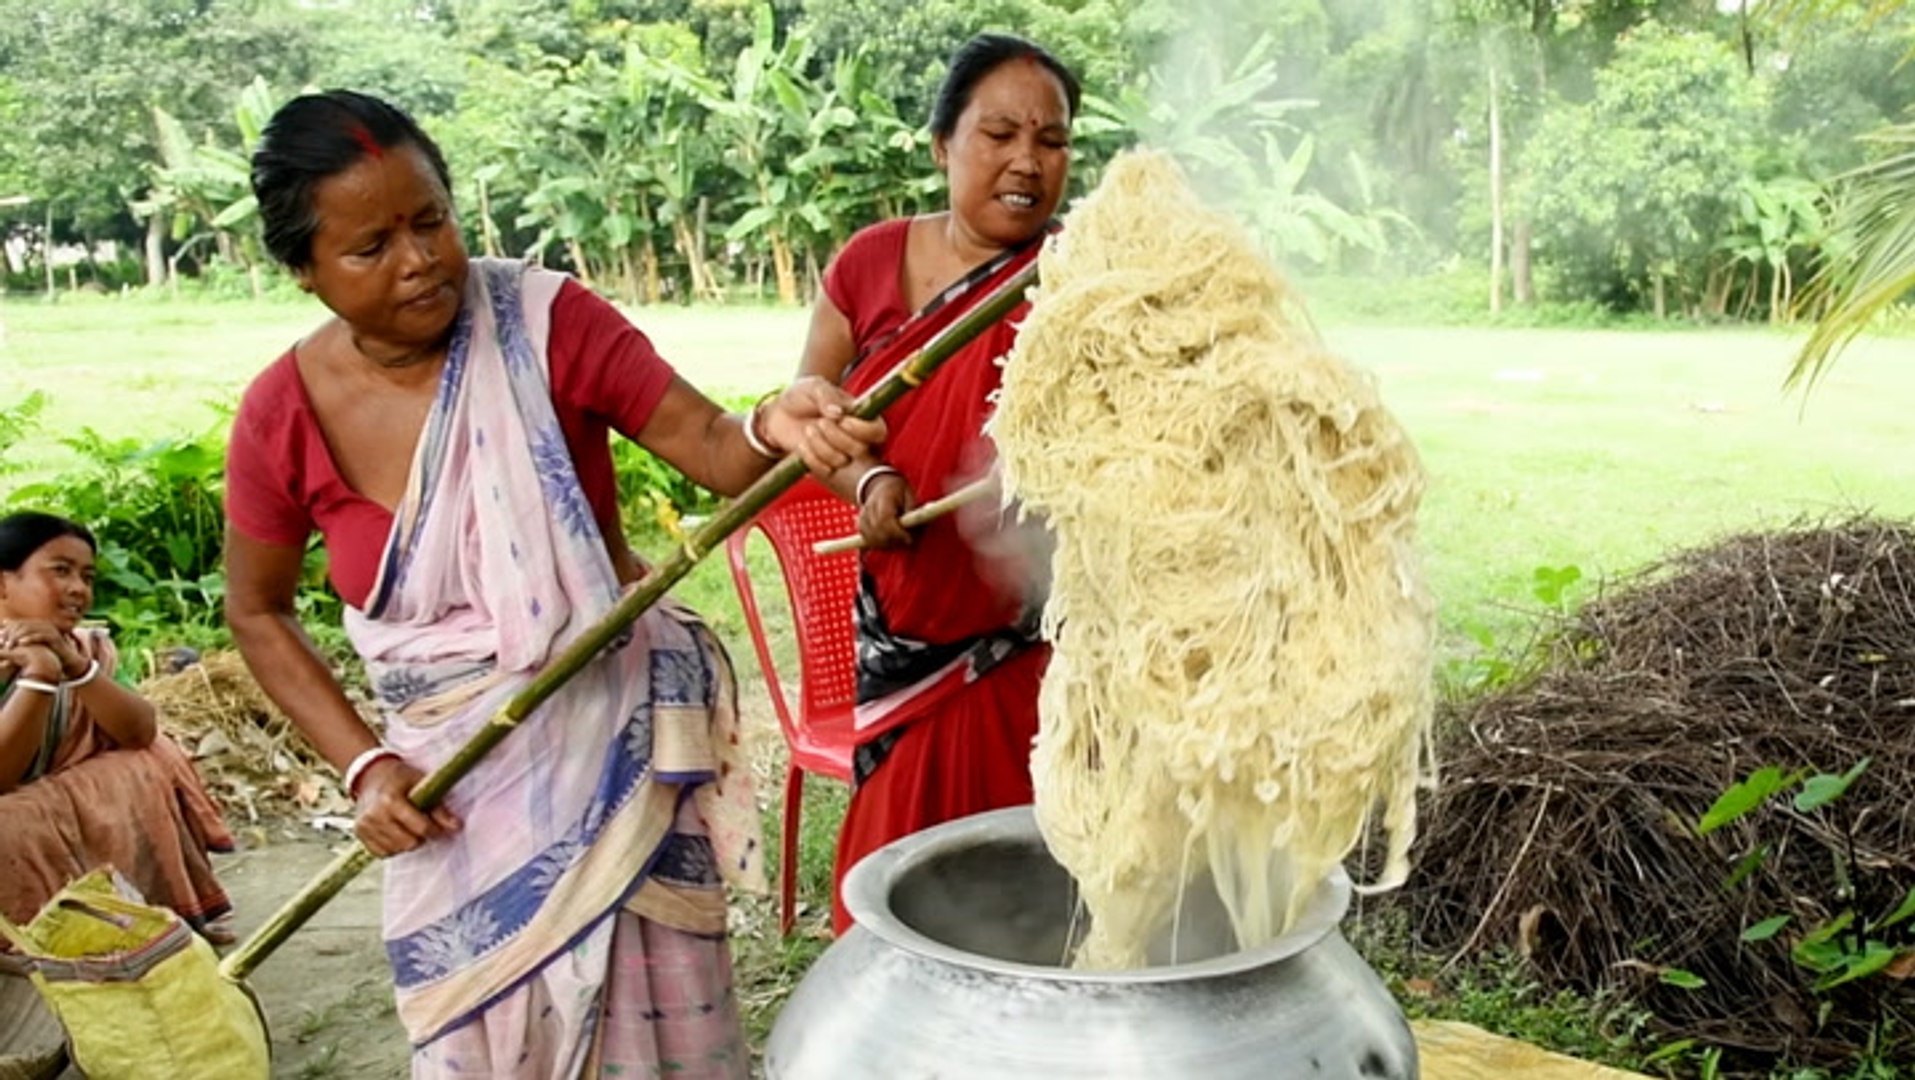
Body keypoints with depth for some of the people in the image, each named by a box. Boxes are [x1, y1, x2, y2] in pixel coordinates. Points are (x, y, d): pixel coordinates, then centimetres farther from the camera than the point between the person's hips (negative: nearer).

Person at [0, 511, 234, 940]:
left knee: (152, 765, -13)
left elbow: (141, 734, -15)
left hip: (70, 809, 6)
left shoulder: (86, 647, 0)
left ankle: (163, 911, -2)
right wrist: (38, 678, -35)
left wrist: (76, 667, -30)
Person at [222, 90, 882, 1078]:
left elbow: (713, 449, -18)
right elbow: (259, 614, 7)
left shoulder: (547, 322, -13)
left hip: (619, 737, -1)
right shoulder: (283, 416, -7)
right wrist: (364, 766, -3)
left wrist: (775, 429, -42)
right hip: (454, 783, 2)